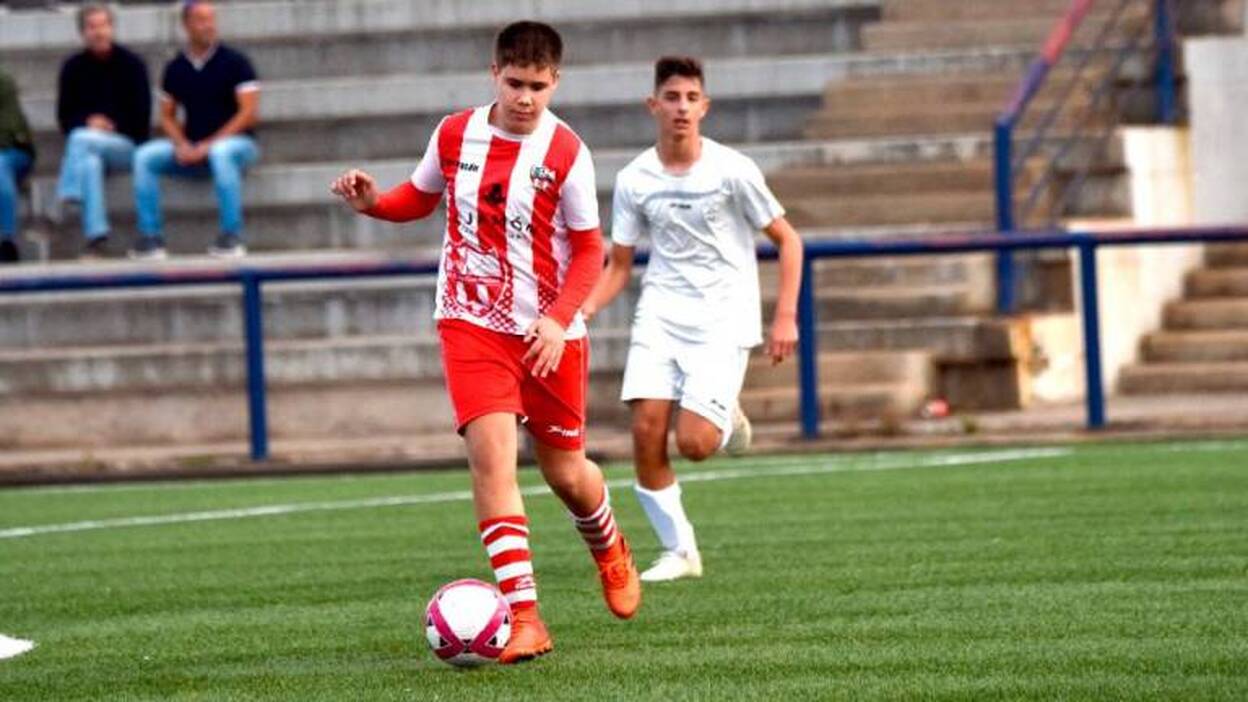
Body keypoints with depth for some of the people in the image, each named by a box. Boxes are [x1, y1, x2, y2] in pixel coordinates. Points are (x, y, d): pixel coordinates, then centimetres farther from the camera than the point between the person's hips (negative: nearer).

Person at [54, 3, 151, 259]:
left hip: (127, 147, -2)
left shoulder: (131, 64, 0)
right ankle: (97, 238, -45)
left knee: (82, 140, -34)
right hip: (85, 148, 2)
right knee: (90, 161, -36)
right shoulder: (73, 67, 8)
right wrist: (87, 122, -12)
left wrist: (107, 129, -10)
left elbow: (141, 116, -2)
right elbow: (65, 117, 9)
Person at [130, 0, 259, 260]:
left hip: (236, 141, -4)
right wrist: (183, 146, -9)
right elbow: (167, 116, 13)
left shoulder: (235, 62, -4)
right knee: (145, 156, -19)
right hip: (191, 147, 4)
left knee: (221, 154, -40)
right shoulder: (176, 69, 9)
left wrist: (209, 145, -17)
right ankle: (151, 237, -17)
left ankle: (232, 236, -33)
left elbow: (248, 112, -11)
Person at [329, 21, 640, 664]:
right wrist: (373, 202, -5)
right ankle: (523, 617, -22)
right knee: (491, 452, -18)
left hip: (549, 333, -1)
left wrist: (559, 320, -19)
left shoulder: (566, 152, -11)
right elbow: (420, 197, 17)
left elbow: (589, 250, -5)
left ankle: (609, 547, 48)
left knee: (565, 471, 11)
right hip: (471, 323, 1)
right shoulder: (454, 135, -2)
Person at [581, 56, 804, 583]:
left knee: (693, 443, -17)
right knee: (646, 434, -11)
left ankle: (725, 420, 20)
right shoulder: (634, 180, 2)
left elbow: (788, 241, 1)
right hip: (660, 315, 3)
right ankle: (679, 551, 5)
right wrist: (581, 311, -7)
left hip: (723, 320, -3)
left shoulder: (731, 171, -7)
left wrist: (785, 317, -7)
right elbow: (619, 266, 10)